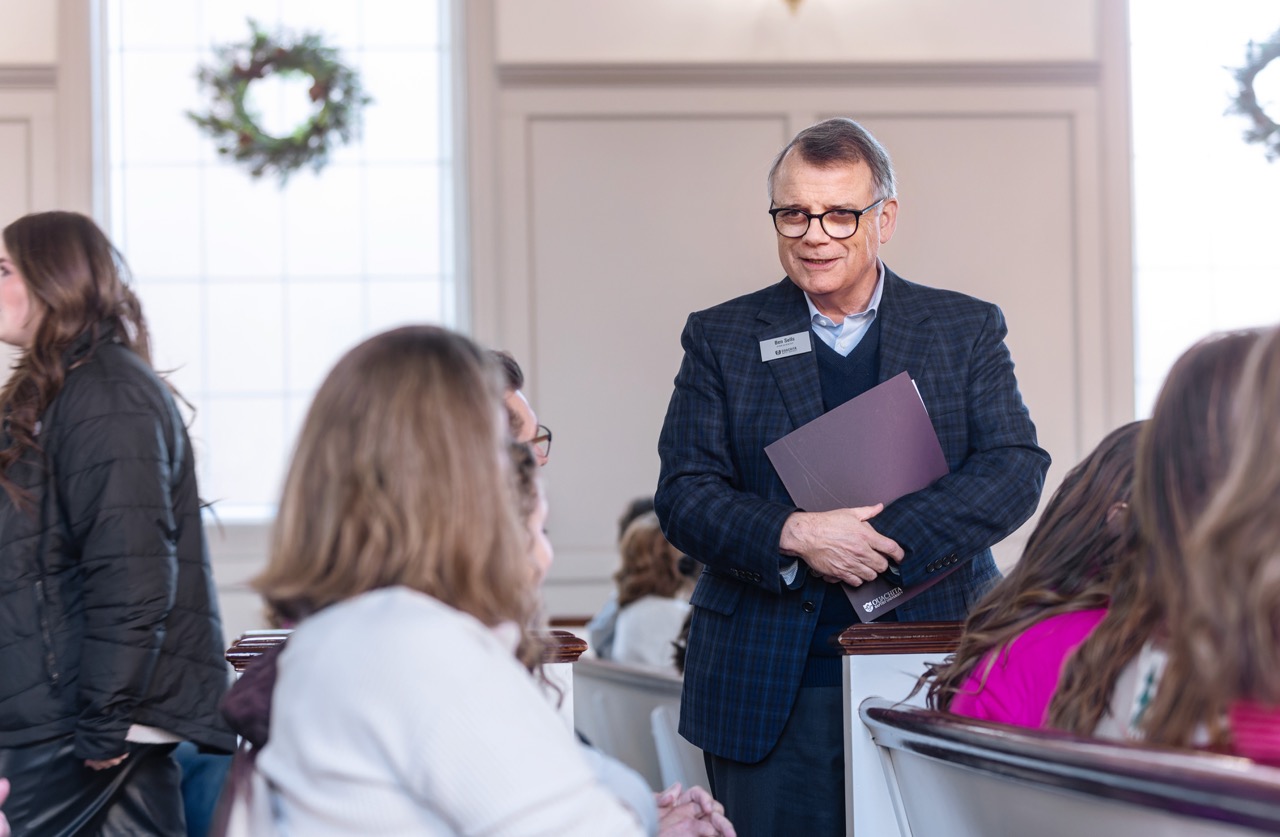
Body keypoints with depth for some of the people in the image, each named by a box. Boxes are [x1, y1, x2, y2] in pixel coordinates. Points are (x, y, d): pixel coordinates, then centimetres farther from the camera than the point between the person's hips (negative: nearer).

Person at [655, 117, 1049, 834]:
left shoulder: (966, 329, 8)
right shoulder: (721, 338, 8)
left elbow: (1017, 467, -4)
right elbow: (684, 494, 0)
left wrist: (888, 541, -17)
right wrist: (794, 536, -18)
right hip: (773, 688, 0)